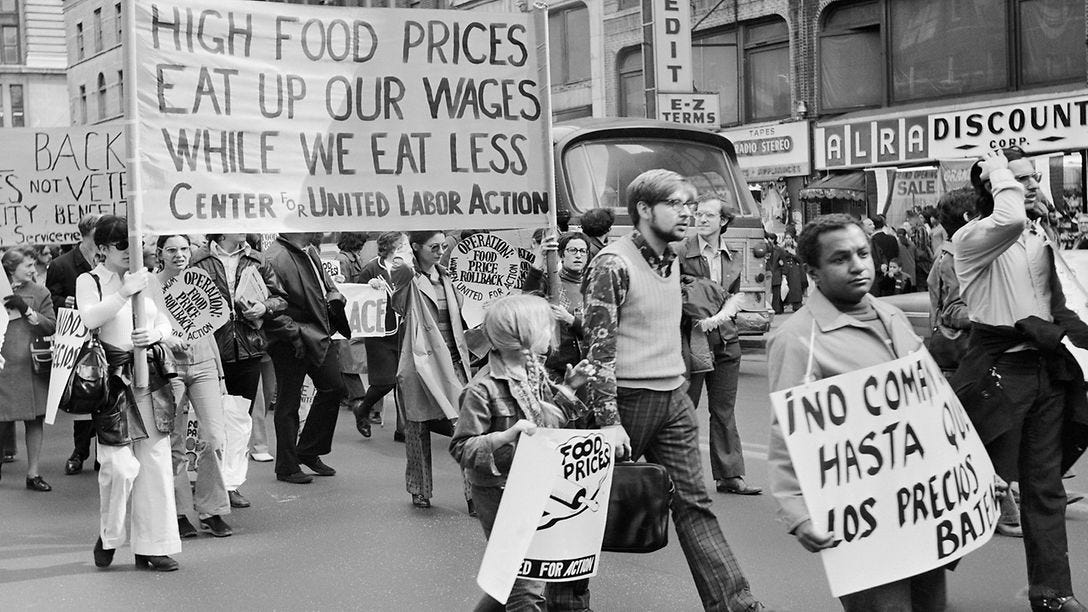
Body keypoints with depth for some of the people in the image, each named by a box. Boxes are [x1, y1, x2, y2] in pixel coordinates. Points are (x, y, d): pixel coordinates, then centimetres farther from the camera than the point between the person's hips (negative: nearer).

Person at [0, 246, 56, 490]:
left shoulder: (40, 293, 6)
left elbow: (52, 327, -2)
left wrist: (27, 310, -11)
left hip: (31, 366, 1)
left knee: (35, 419, 3)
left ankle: (33, 473, 11)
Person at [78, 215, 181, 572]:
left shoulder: (142, 281, 15)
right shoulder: (89, 281, 2)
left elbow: (166, 323, 16)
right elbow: (88, 319, -16)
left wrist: (155, 334, -6)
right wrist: (124, 292, -21)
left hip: (149, 378, 5)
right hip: (112, 381, -5)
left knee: (155, 461, 3)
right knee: (121, 464, -11)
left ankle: (151, 546, 11)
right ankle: (109, 536, 14)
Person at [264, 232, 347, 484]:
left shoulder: (311, 251, 10)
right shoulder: (274, 259, -19)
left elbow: (326, 281, 27)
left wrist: (334, 296, 5)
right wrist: (293, 333, -21)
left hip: (319, 336, 9)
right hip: (291, 341, -9)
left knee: (334, 387, 9)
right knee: (288, 403, 2)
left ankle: (309, 452, 24)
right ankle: (287, 468, 13)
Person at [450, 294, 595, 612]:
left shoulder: (535, 372, 5)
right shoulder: (483, 389, -21)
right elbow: (461, 448, -18)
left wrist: (568, 388, 9)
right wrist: (506, 436, -30)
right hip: (499, 492, -8)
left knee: (514, 576, 16)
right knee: (526, 585, -5)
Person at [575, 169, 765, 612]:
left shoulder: (671, 260, 11)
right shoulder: (613, 264, -15)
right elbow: (599, 345, -17)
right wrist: (609, 420, -21)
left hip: (674, 398, 7)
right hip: (628, 399, -7)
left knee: (693, 503, 4)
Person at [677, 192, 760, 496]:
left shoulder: (731, 257, 12)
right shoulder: (681, 252, -5)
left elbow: (735, 297, 10)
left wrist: (717, 317, -8)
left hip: (725, 342, 5)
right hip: (689, 341, -5)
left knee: (724, 411, 9)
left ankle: (730, 476, 14)